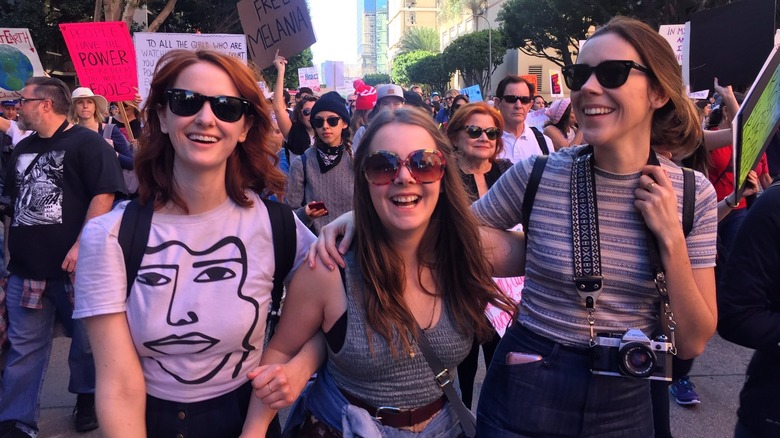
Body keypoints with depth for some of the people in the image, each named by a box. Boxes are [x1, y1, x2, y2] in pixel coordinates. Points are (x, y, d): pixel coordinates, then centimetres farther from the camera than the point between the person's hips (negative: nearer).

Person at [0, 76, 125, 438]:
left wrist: (81, 246, -21)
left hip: (74, 266, -6)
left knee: (86, 339, 10)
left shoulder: (87, 143, -7)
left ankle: (87, 398, 31)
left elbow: (104, 195, -16)